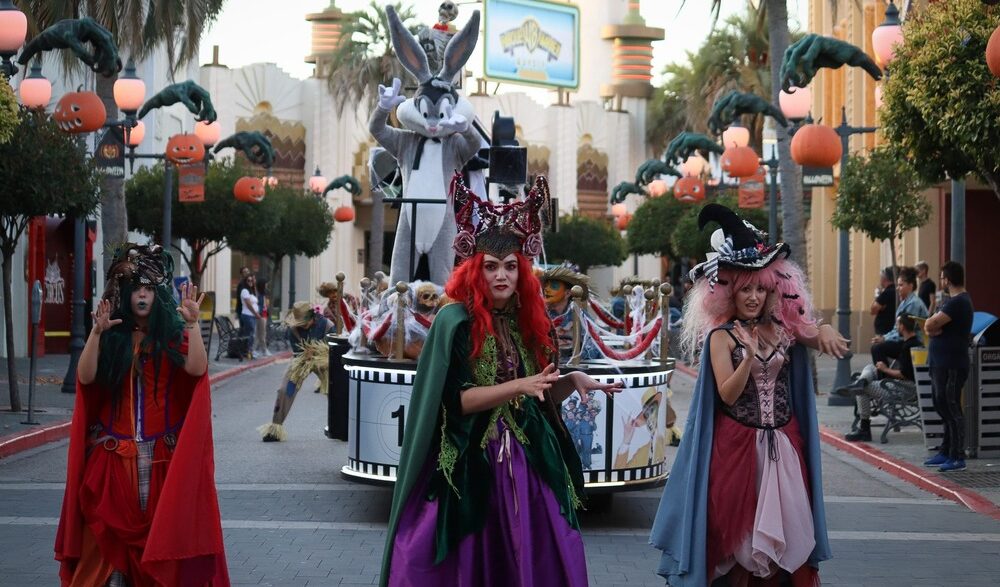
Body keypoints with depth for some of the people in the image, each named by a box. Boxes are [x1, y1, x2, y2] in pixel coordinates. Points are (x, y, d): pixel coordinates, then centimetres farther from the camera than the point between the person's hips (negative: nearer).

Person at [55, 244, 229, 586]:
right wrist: (97, 332, -19)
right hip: (115, 452, 1)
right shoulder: (111, 338, 6)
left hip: (164, 453, -1)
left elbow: (197, 369, -14)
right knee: (112, 528, -1)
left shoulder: (174, 336, 3)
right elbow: (86, 377, -8)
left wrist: (193, 324, -23)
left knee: (162, 525, -2)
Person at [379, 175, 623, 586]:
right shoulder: (455, 320, -7)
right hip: (471, 464, -5)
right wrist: (519, 386, -22)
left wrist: (573, 382, -3)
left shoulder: (527, 321, 9)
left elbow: (539, 397, 14)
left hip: (529, 461, 5)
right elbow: (457, 399, -14)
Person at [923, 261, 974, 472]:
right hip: (941, 364, 10)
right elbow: (929, 326, 12)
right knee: (943, 407, 15)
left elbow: (931, 325, -23)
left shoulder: (958, 302, -17)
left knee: (951, 410, -8)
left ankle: (958, 457, -5)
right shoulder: (956, 301, 17)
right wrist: (935, 327, -8)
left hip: (950, 367, -10)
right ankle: (946, 452, 22)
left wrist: (933, 324, -2)